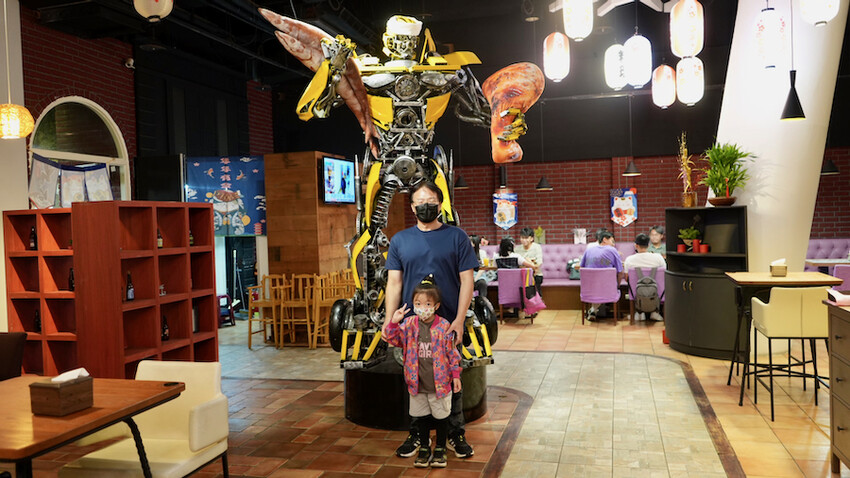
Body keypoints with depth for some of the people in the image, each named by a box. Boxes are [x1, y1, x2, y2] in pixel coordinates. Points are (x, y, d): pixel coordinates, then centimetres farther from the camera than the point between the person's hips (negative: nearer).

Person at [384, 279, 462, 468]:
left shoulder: (444, 326, -10)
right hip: (417, 383, 2)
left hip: (440, 382, -2)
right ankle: (424, 448, 32)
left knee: (441, 416, 11)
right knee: (422, 416, 16)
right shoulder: (409, 324, -3)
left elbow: (452, 353, -4)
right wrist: (394, 322, -18)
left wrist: (456, 375, -2)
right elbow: (394, 339, -2)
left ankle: (440, 449, 29)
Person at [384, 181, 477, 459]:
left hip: (449, 323, -2)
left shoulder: (456, 237, 0)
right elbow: (394, 282, 5)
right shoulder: (400, 240, 7)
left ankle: (455, 434, 23)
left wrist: (459, 319, -12)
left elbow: (466, 280, -3)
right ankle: (416, 434, 26)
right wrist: (389, 321, -4)